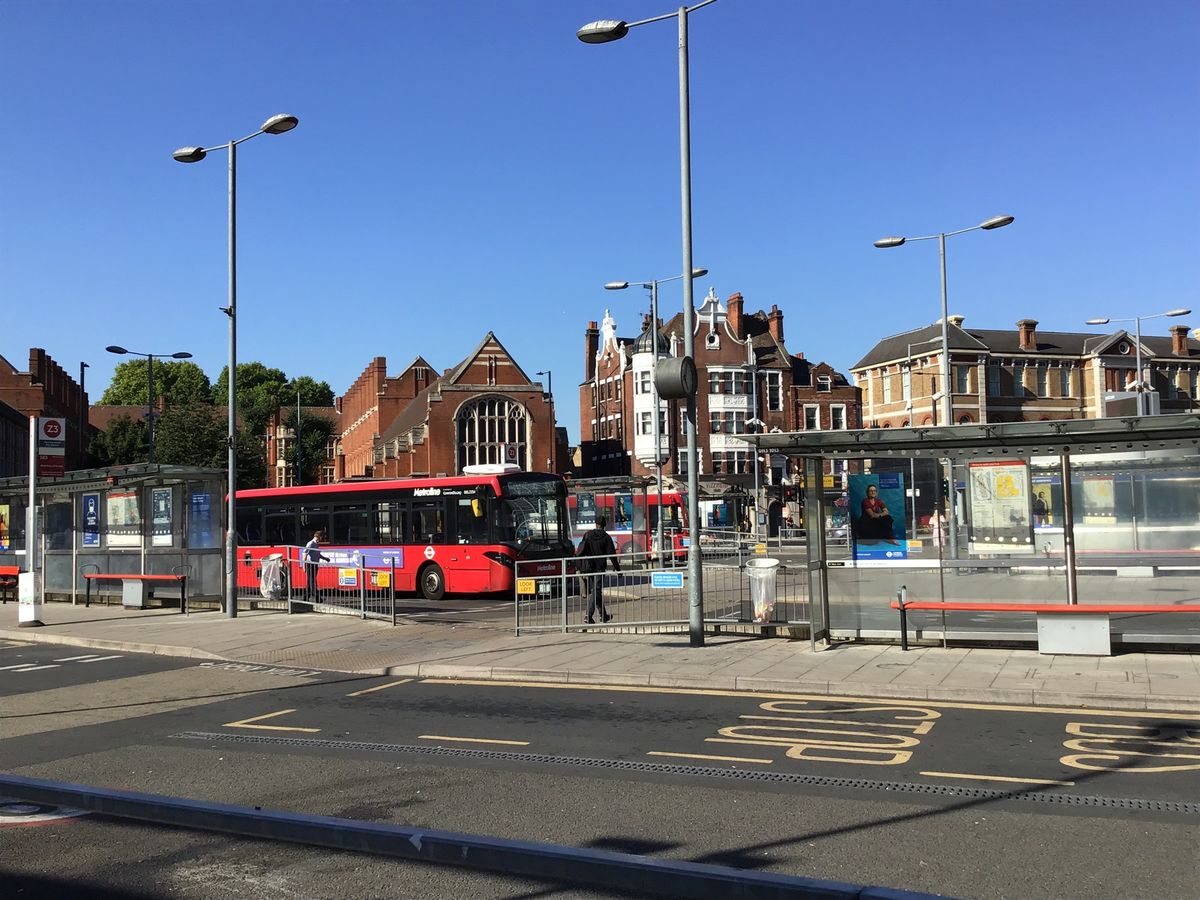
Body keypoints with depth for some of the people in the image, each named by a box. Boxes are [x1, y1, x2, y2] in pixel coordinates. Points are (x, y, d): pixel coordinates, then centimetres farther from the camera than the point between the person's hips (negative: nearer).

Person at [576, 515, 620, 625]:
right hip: (599, 568, -4)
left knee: (593, 591, 15)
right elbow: (612, 554, -4)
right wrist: (617, 568, 3)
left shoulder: (587, 535, 6)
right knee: (596, 592, -5)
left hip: (588, 568, 4)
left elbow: (581, 552, 6)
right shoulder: (606, 537, -5)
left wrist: (581, 569, 10)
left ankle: (603, 615, 25)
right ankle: (589, 616, -17)